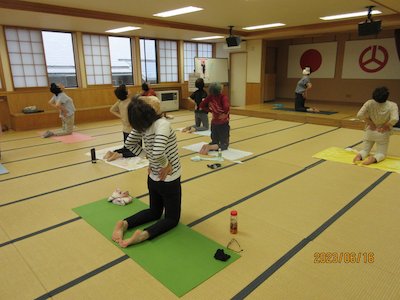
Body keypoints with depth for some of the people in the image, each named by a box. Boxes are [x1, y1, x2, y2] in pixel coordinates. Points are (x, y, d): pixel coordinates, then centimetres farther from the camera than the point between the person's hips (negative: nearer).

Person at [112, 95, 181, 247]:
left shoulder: (142, 124, -6)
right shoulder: (163, 124, -27)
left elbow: (129, 144, 8)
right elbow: (157, 154, -39)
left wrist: (150, 159, 6)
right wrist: (166, 164, -18)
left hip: (153, 178, 6)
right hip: (169, 180, -6)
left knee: (154, 212, 28)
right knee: (172, 218, 13)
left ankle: (125, 223, 6)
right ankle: (144, 234, -11)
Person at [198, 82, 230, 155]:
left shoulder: (210, 97, -4)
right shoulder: (223, 97, -17)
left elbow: (202, 106, 2)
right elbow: (226, 108, -33)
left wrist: (210, 110, 7)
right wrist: (225, 113, -13)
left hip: (214, 123, 5)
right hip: (223, 123, -5)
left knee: (214, 142, 20)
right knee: (224, 144, 5)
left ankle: (207, 146, -12)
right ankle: (210, 147, -20)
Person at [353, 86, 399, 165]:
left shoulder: (369, 103, -15)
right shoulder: (392, 105, -17)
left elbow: (360, 115, -20)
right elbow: (394, 119, -28)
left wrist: (370, 122, -6)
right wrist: (385, 126, -9)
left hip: (370, 131, 1)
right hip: (383, 134, -1)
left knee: (365, 150, 17)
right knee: (381, 153, 12)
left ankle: (360, 155, -18)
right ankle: (373, 158, -22)